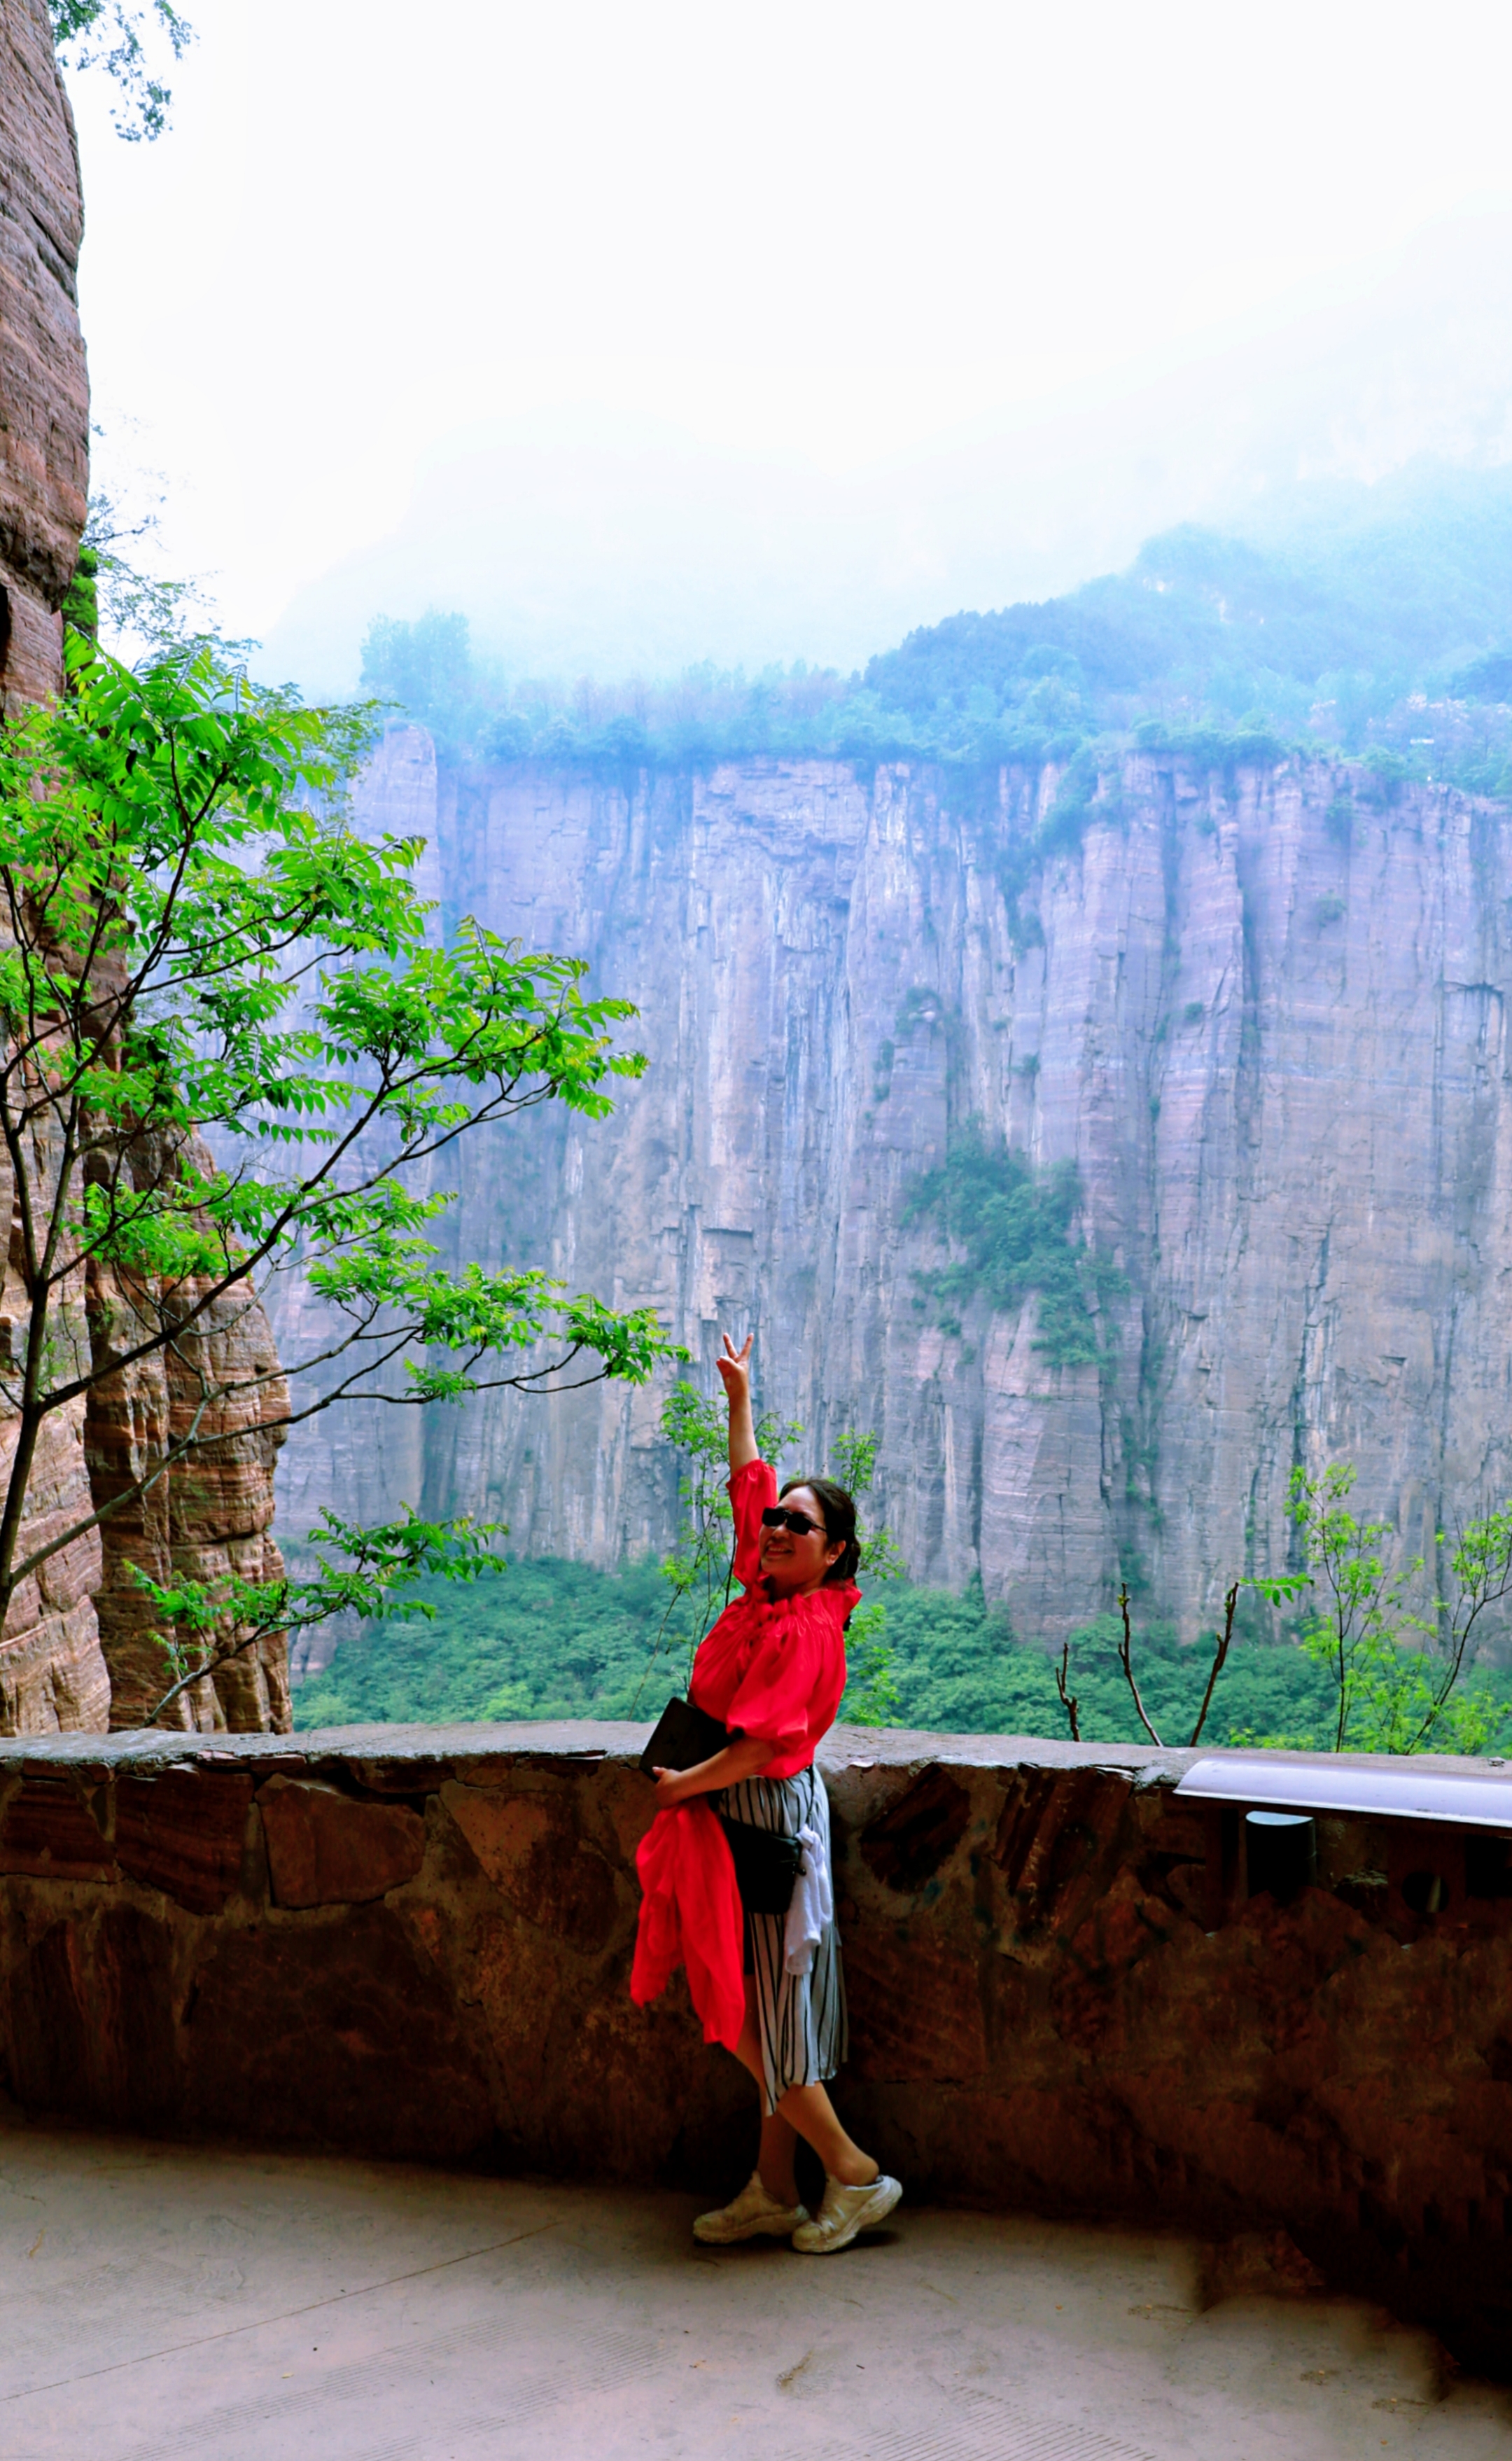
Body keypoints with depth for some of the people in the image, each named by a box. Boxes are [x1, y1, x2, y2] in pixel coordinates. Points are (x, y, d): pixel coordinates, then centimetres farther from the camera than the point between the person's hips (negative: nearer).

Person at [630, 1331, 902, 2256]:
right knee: (756, 2012, 13)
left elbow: (761, 1744, -23)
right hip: (737, 1816, 9)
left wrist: (687, 1782, -10)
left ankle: (855, 2176, 13)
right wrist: (740, 1397, 21)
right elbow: (748, 1483, 18)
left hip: (769, 1818, -9)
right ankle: (775, 2189, 22)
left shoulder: (808, 1628, -19)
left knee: (763, 2013, -1)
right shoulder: (764, 1587, 5)